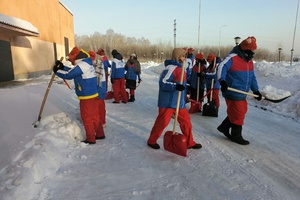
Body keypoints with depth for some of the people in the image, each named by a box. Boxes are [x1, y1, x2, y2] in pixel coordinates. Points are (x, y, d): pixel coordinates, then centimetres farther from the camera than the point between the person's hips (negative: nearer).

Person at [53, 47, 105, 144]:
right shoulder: (87, 63, 13)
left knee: (86, 117, 2)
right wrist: (62, 67, 17)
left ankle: (91, 139, 13)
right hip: (92, 94, 9)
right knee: (94, 115, 17)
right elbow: (72, 71, 22)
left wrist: (57, 71, 2)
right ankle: (100, 134, 27)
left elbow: (68, 75, -13)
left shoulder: (81, 65, -17)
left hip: (86, 96, -9)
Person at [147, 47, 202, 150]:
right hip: (168, 102, -9)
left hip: (179, 102, 9)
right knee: (162, 122, 1)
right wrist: (175, 86, -33)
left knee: (186, 120, 11)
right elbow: (163, 83, -21)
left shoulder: (180, 67, 15)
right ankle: (152, 141, 21)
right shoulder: (171, 68, -15)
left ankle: (189, 142, 25)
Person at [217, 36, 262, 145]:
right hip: (233, 93, -9)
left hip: (242, 94, 9)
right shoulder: (232, 58, -14)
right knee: (238, 114, 0)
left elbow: (252, 77, 18)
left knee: (241, 111, 18)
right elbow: (222, 67, -26)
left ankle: (224, 127, 32)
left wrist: (256, 90, 16)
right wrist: (222, 81, -40)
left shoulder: (249, 61, 14)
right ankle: (236, 136, 17)